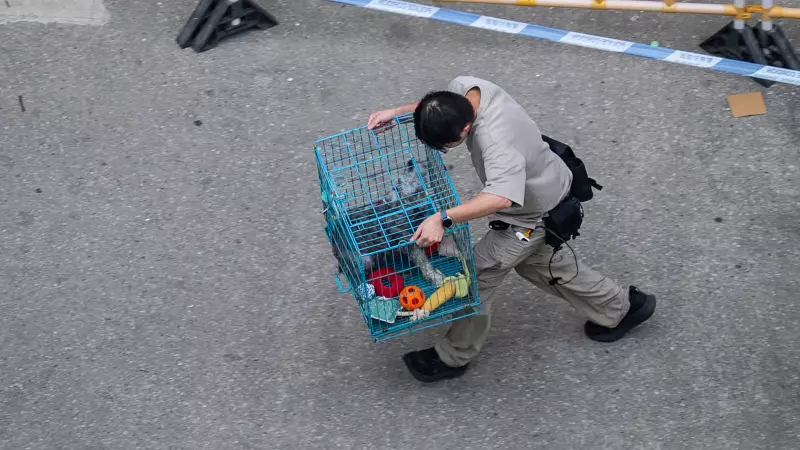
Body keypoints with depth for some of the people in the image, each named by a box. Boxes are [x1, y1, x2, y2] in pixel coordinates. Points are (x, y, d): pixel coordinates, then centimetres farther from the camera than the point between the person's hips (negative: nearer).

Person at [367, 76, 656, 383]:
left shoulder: (496, 141, -46)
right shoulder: (464, 87, -19)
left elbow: (501, 198, -60)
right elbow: (437, 105, 5)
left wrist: (443, 218, -65)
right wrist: (398, 112, -7)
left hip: (535, 214, -10)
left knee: (478, 273, -3)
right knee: (537, 261, 28)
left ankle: (453, 357, 18)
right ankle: (621, 308, 45)